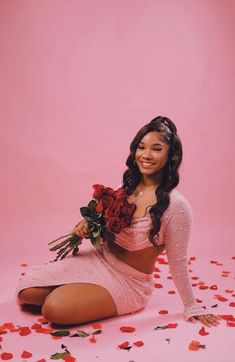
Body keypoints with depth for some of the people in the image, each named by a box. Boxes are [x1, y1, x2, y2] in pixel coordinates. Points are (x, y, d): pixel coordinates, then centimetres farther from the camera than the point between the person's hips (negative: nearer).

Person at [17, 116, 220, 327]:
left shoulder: (175, 205, -22)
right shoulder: (129, 186, -2)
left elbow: (177, 262, -12)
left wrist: (191, 307, -3)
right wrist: (89, 226, -8)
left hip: (129, 280, -6)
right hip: (100, 258, 6)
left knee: (55, 309, -24)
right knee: (27, 290, -4)